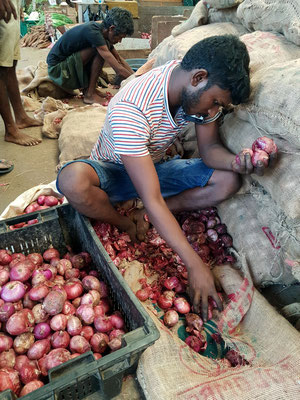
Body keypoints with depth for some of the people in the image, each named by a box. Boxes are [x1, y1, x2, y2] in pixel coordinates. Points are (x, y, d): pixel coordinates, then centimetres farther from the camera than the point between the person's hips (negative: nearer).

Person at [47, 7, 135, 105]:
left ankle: (87, 86, 3)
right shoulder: (93, 32, -26)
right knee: (100, 51, -23)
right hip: (57, 69, -9)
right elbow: (118, 69, -29)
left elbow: (119, 59, 11)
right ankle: (90, 94, -16)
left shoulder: (99, 28, 1)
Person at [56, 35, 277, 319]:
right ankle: (127, 227, -10)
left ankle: (146, 217, -9)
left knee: (228, 181, -14)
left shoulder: (201, 91, -14)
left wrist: (236, 162, -29)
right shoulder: (130, 110, -36)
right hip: (113, 172, -4)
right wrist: (195, 266, -38)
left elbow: (209, 149, -5)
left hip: (153, 167, 5)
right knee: (73, 180, -40)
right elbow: (153, 200, -39)